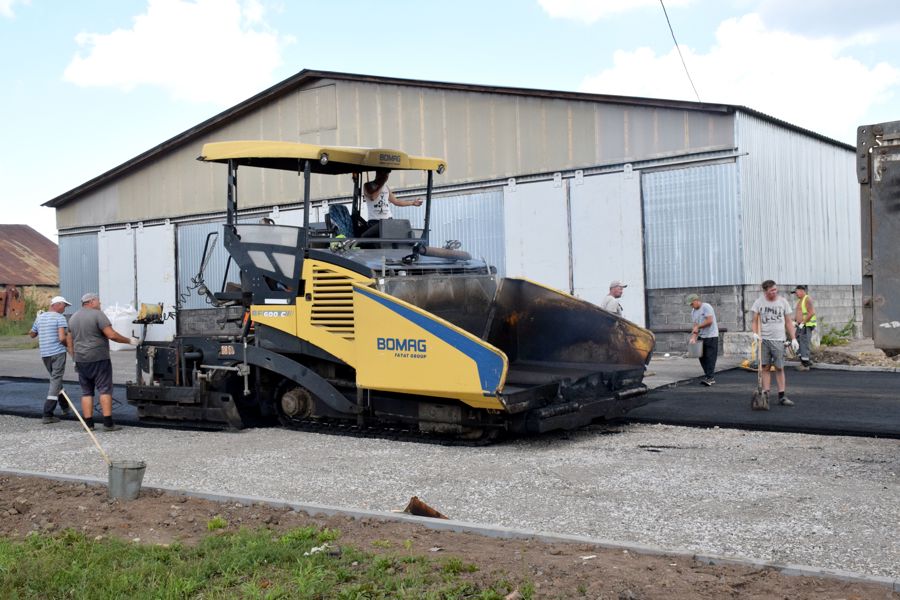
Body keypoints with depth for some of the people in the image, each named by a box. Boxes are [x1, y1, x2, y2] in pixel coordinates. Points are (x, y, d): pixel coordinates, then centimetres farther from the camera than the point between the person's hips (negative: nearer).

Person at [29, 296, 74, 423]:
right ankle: (47, 415, -10)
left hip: (44, 354, 7)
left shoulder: (40, 317, 12)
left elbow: (32, 334, 23)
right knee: (56, 381, -5)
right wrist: (68, 346, -1)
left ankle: (65, 407, 34)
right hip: (58, 352, -7)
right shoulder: (59, 317, -9)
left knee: (56, 380, 22)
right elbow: (62, 338, -19)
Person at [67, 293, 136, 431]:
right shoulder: (97, 314, -9)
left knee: (86, 392, 10)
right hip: (99, 359, -6)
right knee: (105, 390, -4)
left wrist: (75, 359, 24)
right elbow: (112, 335, -17)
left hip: (81, 360, 6)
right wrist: (129, 340, -7)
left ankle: (88, 423, 7)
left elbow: (71, 341, 18)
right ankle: (108, 423, -8)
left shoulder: (73, 318, 15)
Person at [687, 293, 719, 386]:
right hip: (701, 337, 8)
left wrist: (698, 326, -13)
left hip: (711, 336, -8)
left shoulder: (706, 307, -11)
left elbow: (709, 321, -19)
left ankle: (710, 377, -10)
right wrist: (694, 337, -5)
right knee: (702, 357, 7)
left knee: (710, 357, -9)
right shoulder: (693, 311, 12)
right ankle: (708, 375, 15)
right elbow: (695, 325, 8)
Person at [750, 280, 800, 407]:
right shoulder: (759, 302, 3)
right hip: (763, 339, 0)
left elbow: (788, 322, 9)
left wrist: (794, 338, 4)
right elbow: (755, 320, 3)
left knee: (779, 368, 1)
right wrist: (755, 333, -15)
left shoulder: (783, 302, 6)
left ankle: (781, 396, 4)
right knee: (765, 367, 0)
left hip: (778, 340, 1)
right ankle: (765, 394, 3)